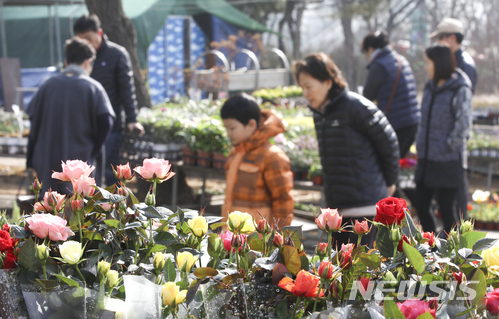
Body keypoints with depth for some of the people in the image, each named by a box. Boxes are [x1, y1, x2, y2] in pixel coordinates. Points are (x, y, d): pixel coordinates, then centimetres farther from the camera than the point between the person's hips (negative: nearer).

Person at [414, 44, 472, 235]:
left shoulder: (460, 90, -12)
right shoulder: (431, 87, 10)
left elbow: (462, 124, -17)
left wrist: (449, 146, -12)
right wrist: (420, 145, 13)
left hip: (448, 162, -7)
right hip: (426, 159, 7)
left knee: (446, 208, -1)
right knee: (421, 205, 10)